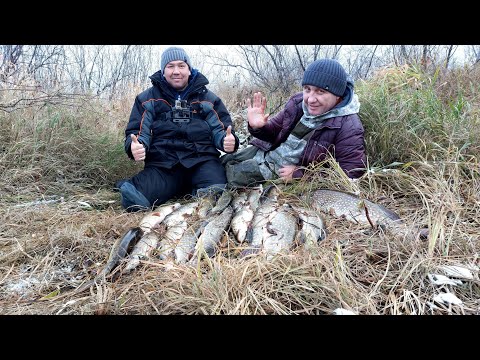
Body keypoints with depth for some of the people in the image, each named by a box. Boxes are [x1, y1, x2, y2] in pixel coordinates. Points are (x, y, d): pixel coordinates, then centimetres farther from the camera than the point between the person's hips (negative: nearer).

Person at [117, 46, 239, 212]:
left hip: (202, 160, 1)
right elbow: (137, 132, 9)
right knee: (134, 201, -28)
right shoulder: (147, 99, 14)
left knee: (219, 196, -31)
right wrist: (135, 147, -17)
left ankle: (197, 190, 0)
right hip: (162, 164, 0)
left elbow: (221, 130, 12)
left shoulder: (208, 98, 15)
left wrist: (229, 141, -14)